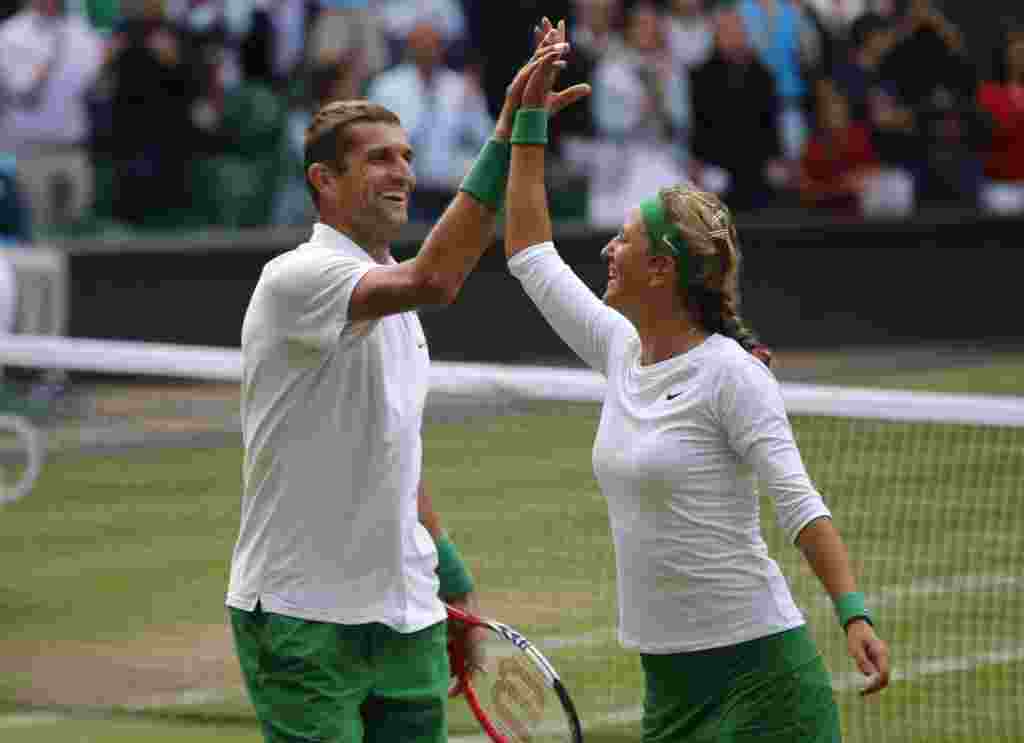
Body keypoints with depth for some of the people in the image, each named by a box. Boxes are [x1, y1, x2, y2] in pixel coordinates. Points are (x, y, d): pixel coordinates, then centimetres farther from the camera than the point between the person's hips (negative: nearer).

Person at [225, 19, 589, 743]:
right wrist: (510, 130, -34)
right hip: (302, 620, -8)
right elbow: (433, 280, -33)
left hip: (405, 620, 8)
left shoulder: (391, 302, 16)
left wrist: (455, 584, 24)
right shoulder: (296, 277, -14)